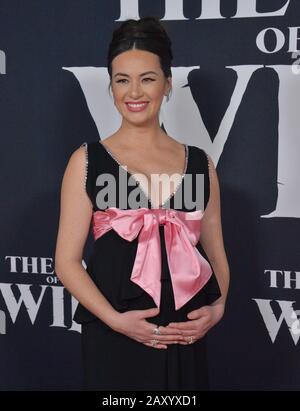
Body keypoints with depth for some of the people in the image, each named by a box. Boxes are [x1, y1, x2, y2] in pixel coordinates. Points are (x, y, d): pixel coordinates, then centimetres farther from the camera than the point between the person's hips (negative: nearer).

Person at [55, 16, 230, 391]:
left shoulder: (200, 163, 6)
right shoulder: (87, 160, -1)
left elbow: (215, 252, 12)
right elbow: (67, 261, -4)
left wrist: (217, 307, -5)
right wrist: (115, 319, -14)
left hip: (185, 338, 3)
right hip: (114, 336, -2)